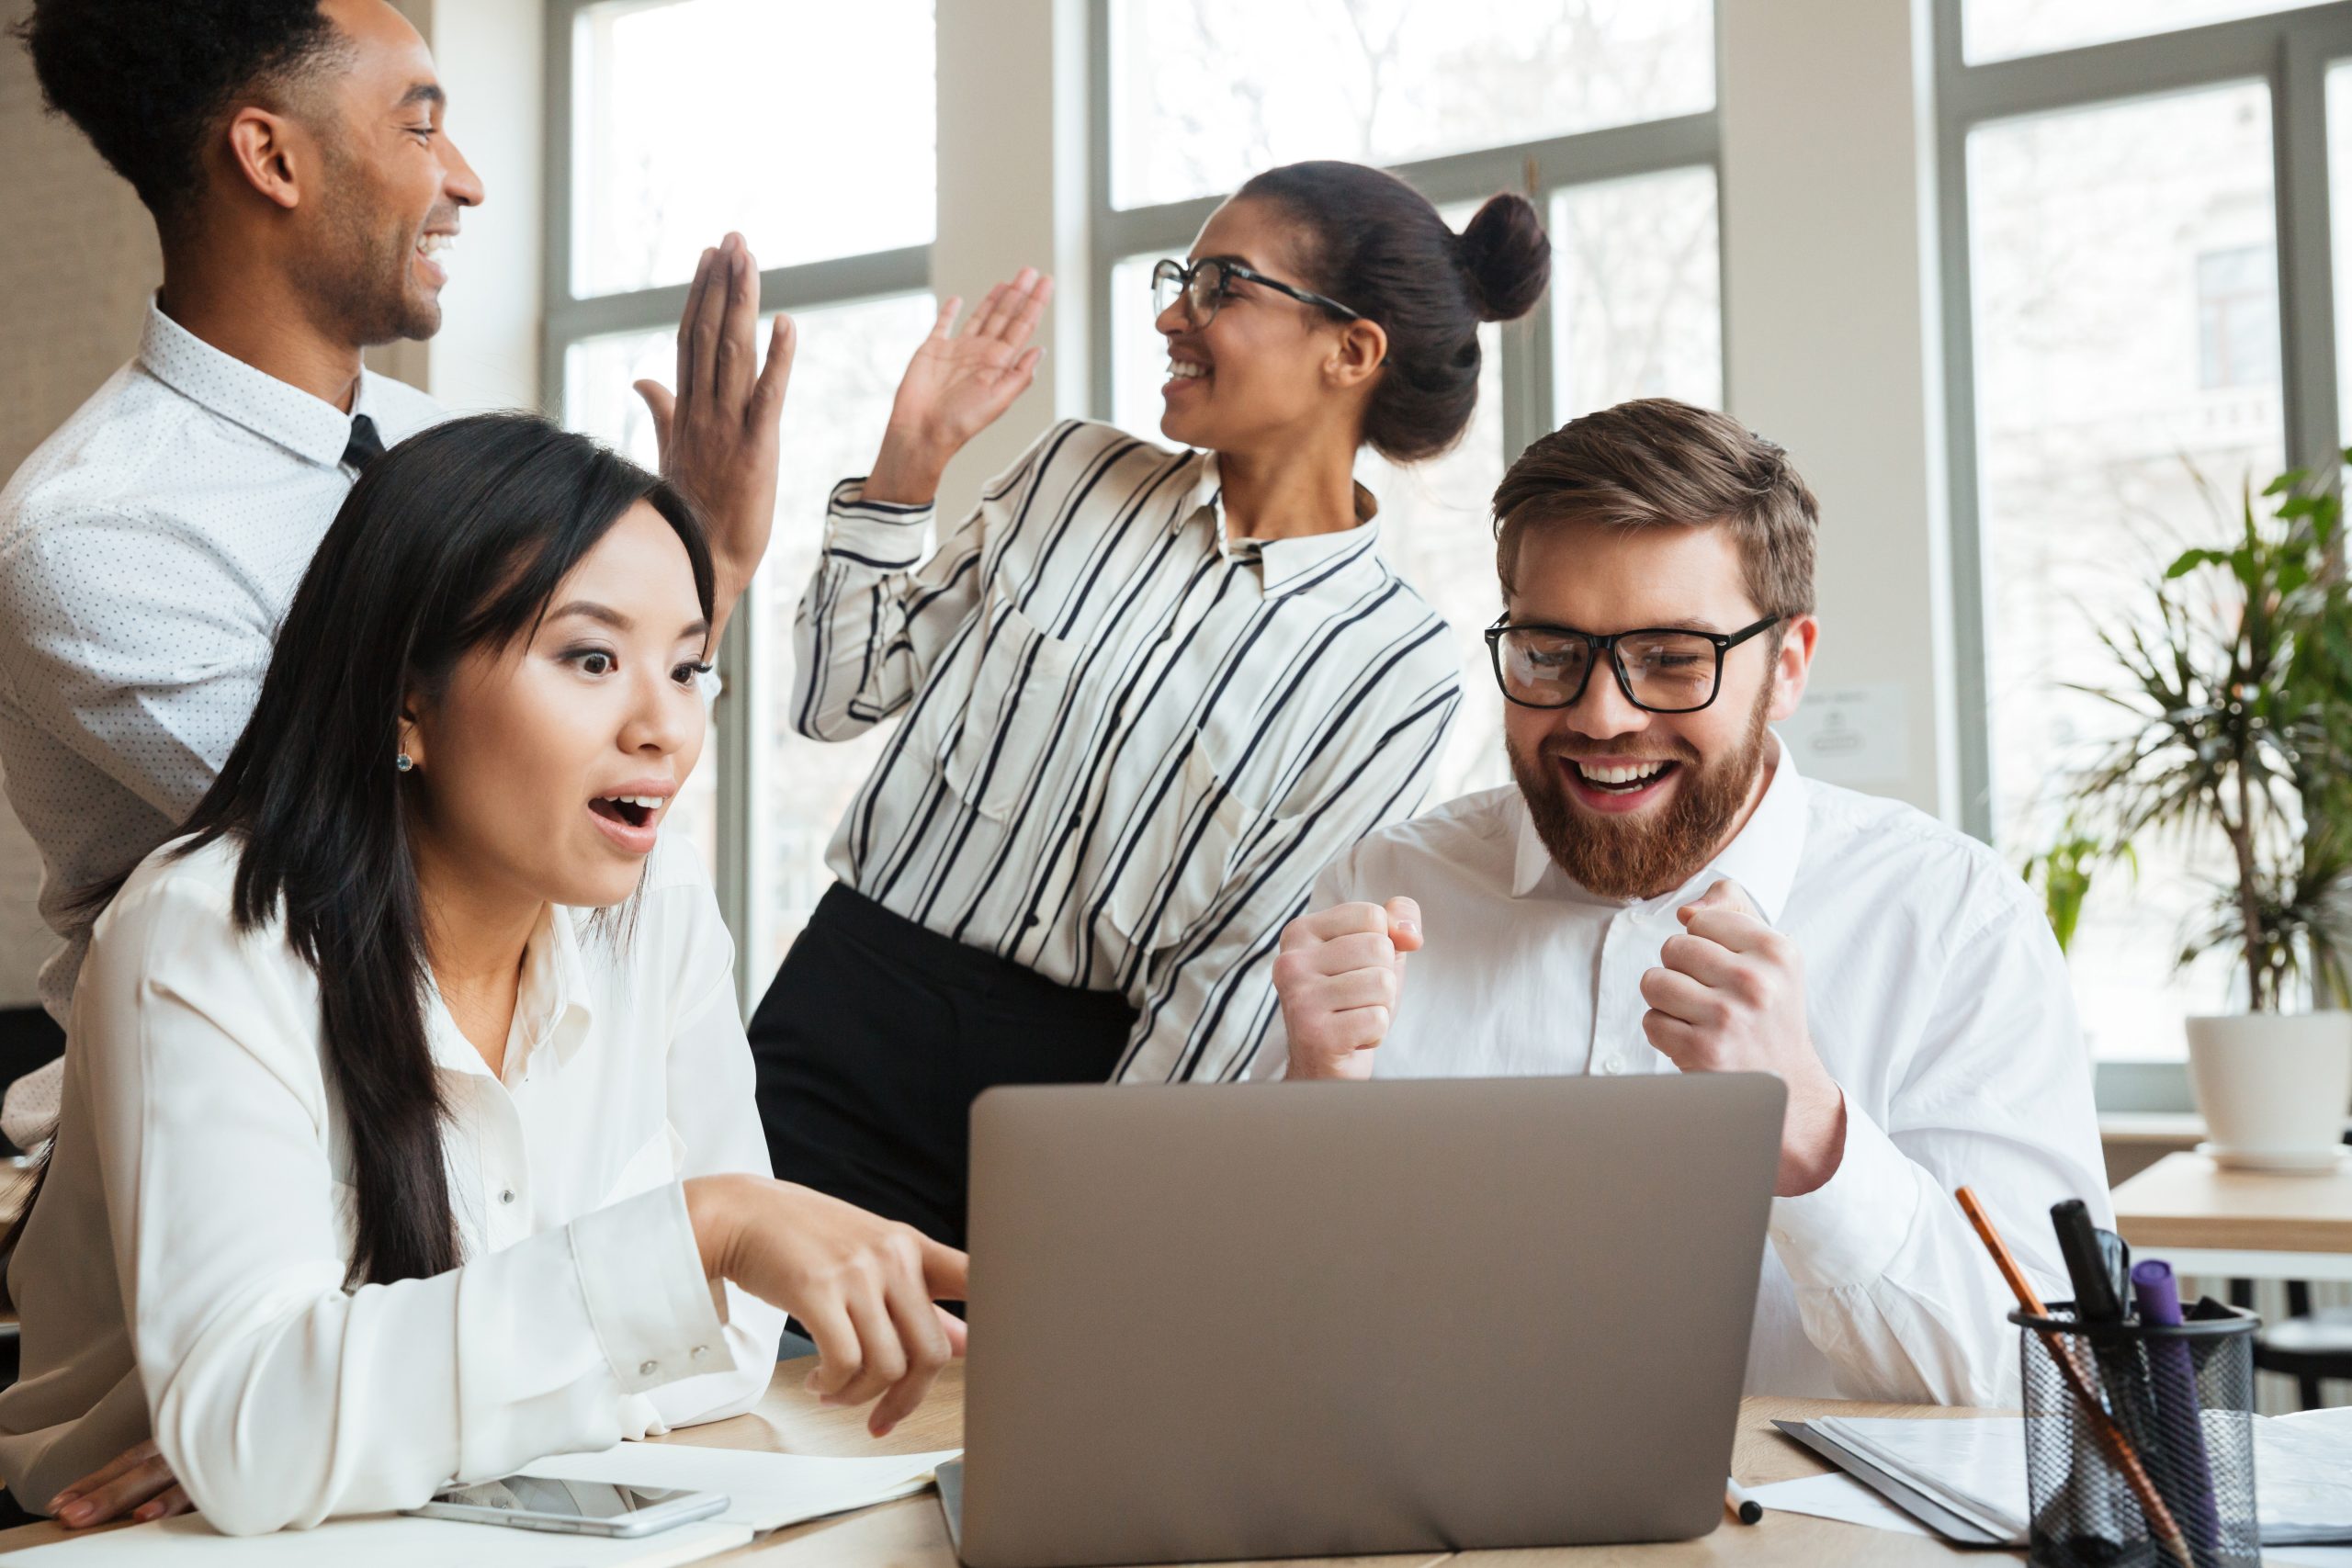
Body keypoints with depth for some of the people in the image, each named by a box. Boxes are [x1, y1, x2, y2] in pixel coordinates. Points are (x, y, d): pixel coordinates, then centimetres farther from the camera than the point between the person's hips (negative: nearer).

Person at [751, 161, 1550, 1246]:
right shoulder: (1075, 473, 5)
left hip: (1082, 1083, -2)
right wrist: (908, 461, -1)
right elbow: (836, 698, 9)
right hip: (845, 1031, 3)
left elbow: (1237, 974, -8)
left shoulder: (1397, 676, -6)